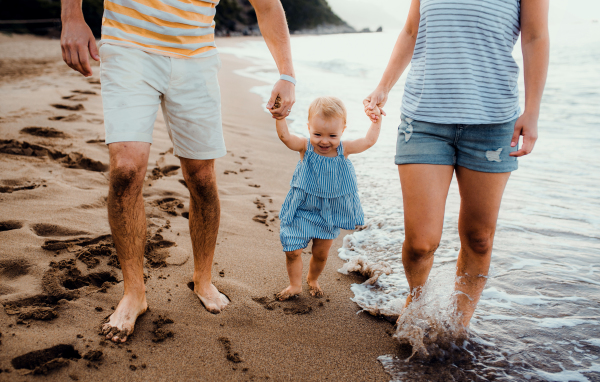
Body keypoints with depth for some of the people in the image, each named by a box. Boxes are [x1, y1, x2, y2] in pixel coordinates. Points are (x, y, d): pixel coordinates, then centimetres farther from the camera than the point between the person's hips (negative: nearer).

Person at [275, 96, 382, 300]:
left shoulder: (343, 149, -9)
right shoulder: (305, 147, -15)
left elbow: (369, 141, -2)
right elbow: (285, 136, -31)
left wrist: (376, 120, -10)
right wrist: (280, 116, -45)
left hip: (329, 214, 2)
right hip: (301, 212, -1)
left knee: (321, 253, 14)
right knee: (292, 250, 0)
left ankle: (313, 279, 44)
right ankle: (295, 285, 25)